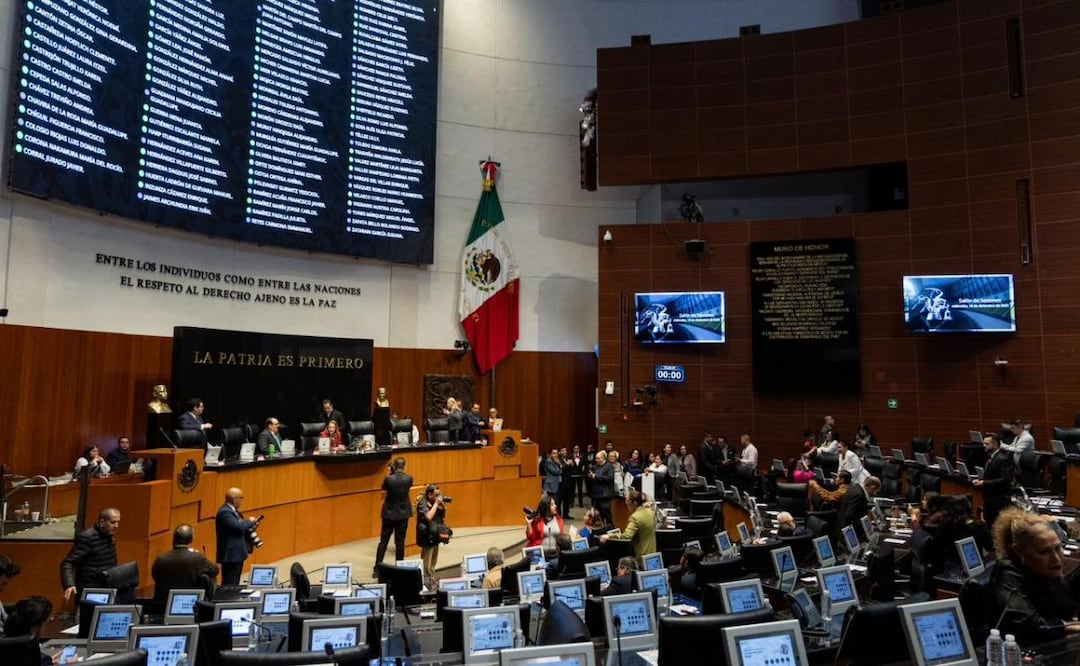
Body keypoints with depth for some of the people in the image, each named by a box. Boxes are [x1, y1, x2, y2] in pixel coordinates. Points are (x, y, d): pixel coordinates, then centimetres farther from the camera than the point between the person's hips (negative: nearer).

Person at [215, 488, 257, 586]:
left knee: (234, 584, 14)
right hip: (231, 555, -11)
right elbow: (239, 527, -27)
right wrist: (250, 521, -10)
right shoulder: (225, 512, -18)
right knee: (229, 585, -7)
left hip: (237, 553, 11)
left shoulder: (232, 510, 13)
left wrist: (249, 525, 1)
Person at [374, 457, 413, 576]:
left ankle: (377, 570, 8)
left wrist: (391, 473, 6)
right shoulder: (409, 479, -11)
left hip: (389, 514, -1)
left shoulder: (388, 479, -16)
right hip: (403, 514, 1)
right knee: (400, 542, 9)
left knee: (383, 541, 7)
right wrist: (398, 473, 14)